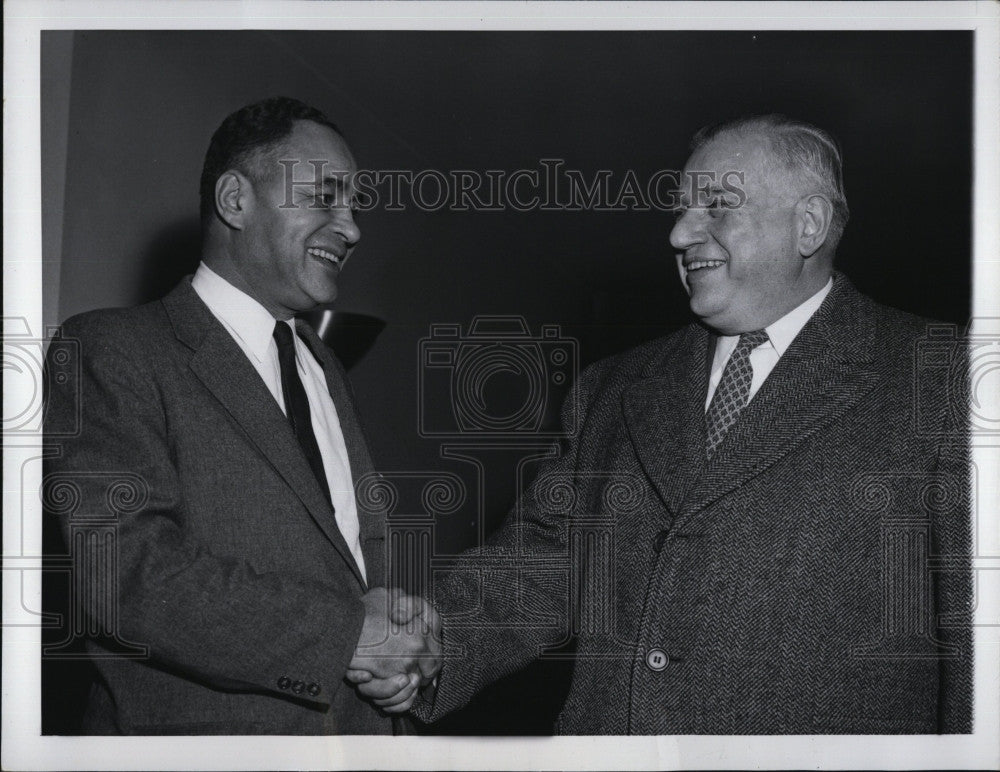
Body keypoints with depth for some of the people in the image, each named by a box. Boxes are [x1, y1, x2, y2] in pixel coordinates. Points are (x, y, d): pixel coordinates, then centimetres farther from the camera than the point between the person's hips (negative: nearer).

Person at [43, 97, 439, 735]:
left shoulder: (324, 368, 12)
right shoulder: (111, 351, -12)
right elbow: (124, 571, -23)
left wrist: (386, 601, -8)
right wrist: (344, 633, -23)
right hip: (202, 731, -7)